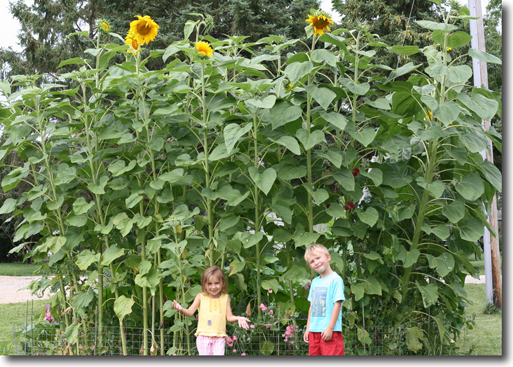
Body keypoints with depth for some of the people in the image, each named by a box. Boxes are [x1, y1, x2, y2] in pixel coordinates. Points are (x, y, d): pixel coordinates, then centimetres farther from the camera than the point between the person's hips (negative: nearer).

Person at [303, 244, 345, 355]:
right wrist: (308, 328, 15)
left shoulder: (335, 279, -8)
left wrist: (330, 328, -17)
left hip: (330, 331, -8)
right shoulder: (315, 282, 14)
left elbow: (337, 305, -13)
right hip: (314, 331, 8)